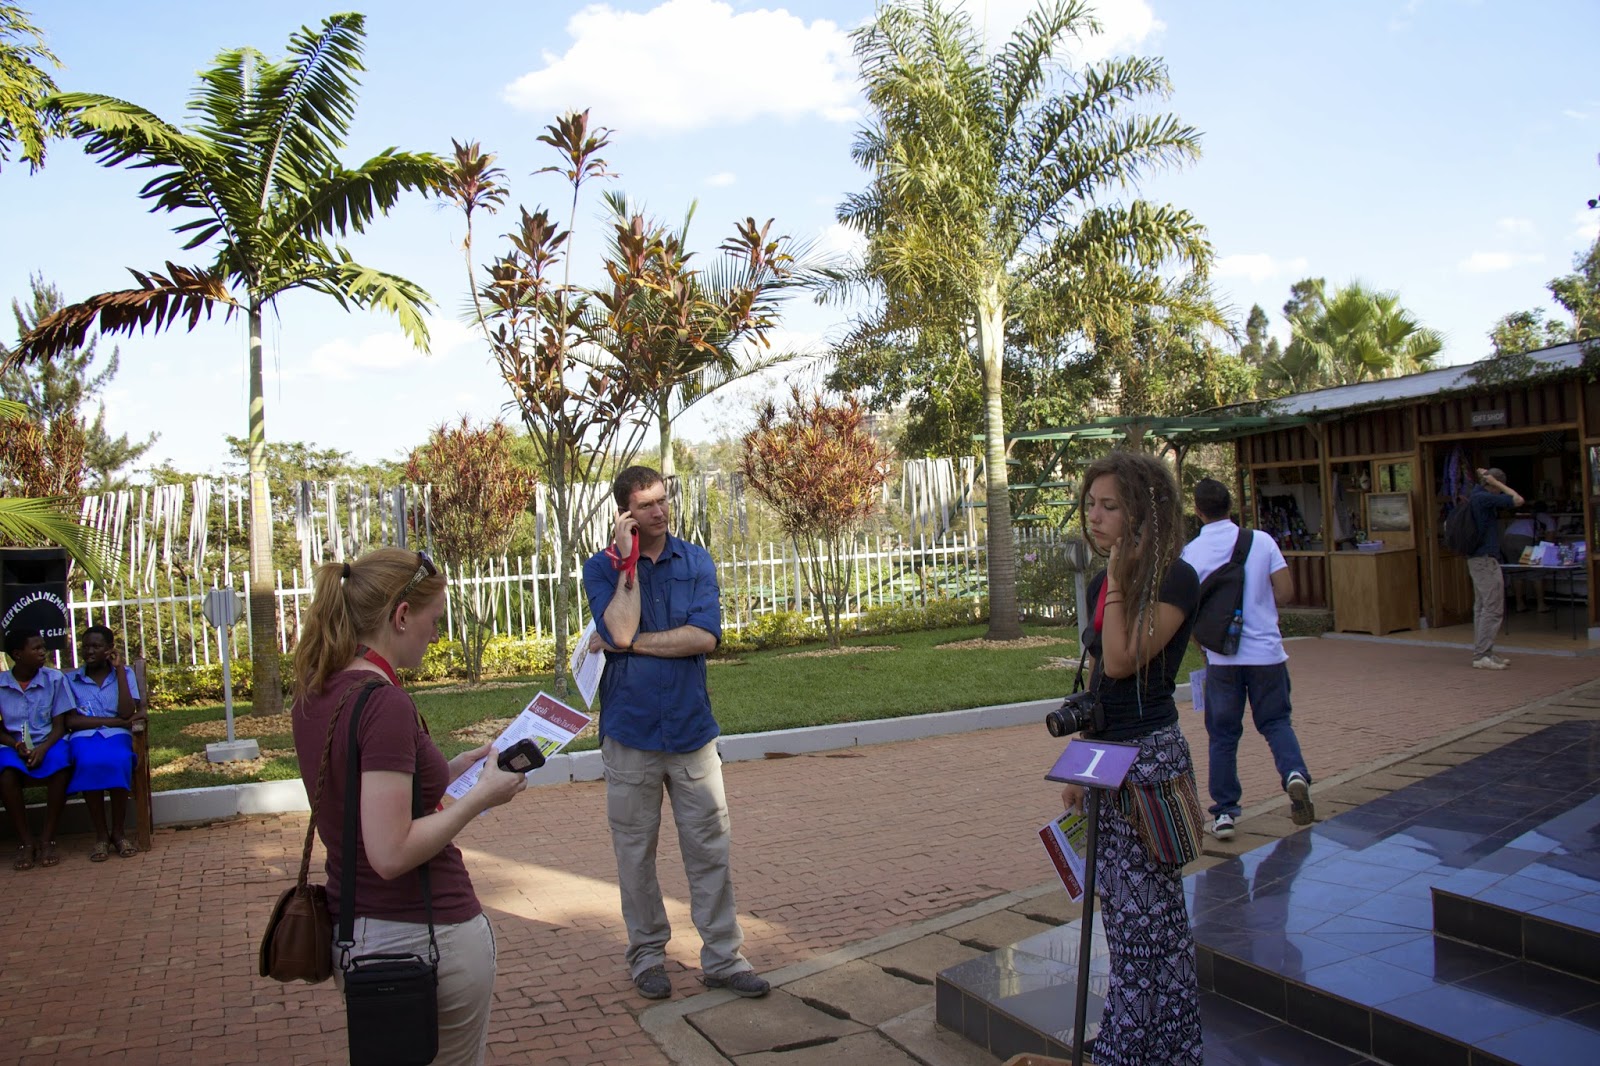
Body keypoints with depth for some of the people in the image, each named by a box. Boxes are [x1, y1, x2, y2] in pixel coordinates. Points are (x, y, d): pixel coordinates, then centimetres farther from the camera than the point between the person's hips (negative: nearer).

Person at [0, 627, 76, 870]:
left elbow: (59, 726, -1)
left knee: (60, 766, -35)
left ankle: (48, 840, -22)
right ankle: (26, 841, -19)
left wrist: (42, 748, -19)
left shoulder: (54, 679, 1)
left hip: (48, 742, 0)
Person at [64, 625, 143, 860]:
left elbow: (127, 713, -4)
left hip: (116, 736, 0)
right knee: (89, 763, -37)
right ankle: (101, 835, -22)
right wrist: (114, 720, -9)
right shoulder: (71, 680, 14)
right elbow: (71, 721, 0)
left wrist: (119, 669, -1)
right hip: (84, 737, 0)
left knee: (117, 761, -37)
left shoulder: (124, 674, 14)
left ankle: (118, 832, -20)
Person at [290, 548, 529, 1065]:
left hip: (352, 935, 8)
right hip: (424, 935, -8)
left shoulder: (313, 696, 3)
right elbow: (392, 853, -26)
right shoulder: (385, 702, -24)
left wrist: (449, 771, 11)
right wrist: (480, 796, -17)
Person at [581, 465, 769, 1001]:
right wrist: (628, 561, -16)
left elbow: (705, 636, -11)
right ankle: (647, 955, 27)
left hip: (692, 729, 1)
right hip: (630, 732, -1)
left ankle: (722, 956, 17)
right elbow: (621, 629, -19)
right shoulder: (603, 567, -2)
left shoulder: (696, 561, 3)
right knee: (635, 852, 10)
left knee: (710, 848, 5)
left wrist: (630, 643, -13)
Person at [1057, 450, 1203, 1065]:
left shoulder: (1175, 580, -13)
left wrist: (1119, 579, -19)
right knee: (1119, 907, 16)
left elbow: (1121, 662, -25)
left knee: (1146, 910, 0)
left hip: (1150, 758, -8)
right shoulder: (1101, 584, 10)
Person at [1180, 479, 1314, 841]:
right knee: (1275, 721, 17)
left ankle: (1224, 812, 13)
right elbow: (1286, 592, -5)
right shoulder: (1261, 541, -4)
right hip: (1266, 651, 1)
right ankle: (1295, 774, -10)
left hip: (1222, 657, -1)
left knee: (1223, 735, 10)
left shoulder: (1190, 553, -7)